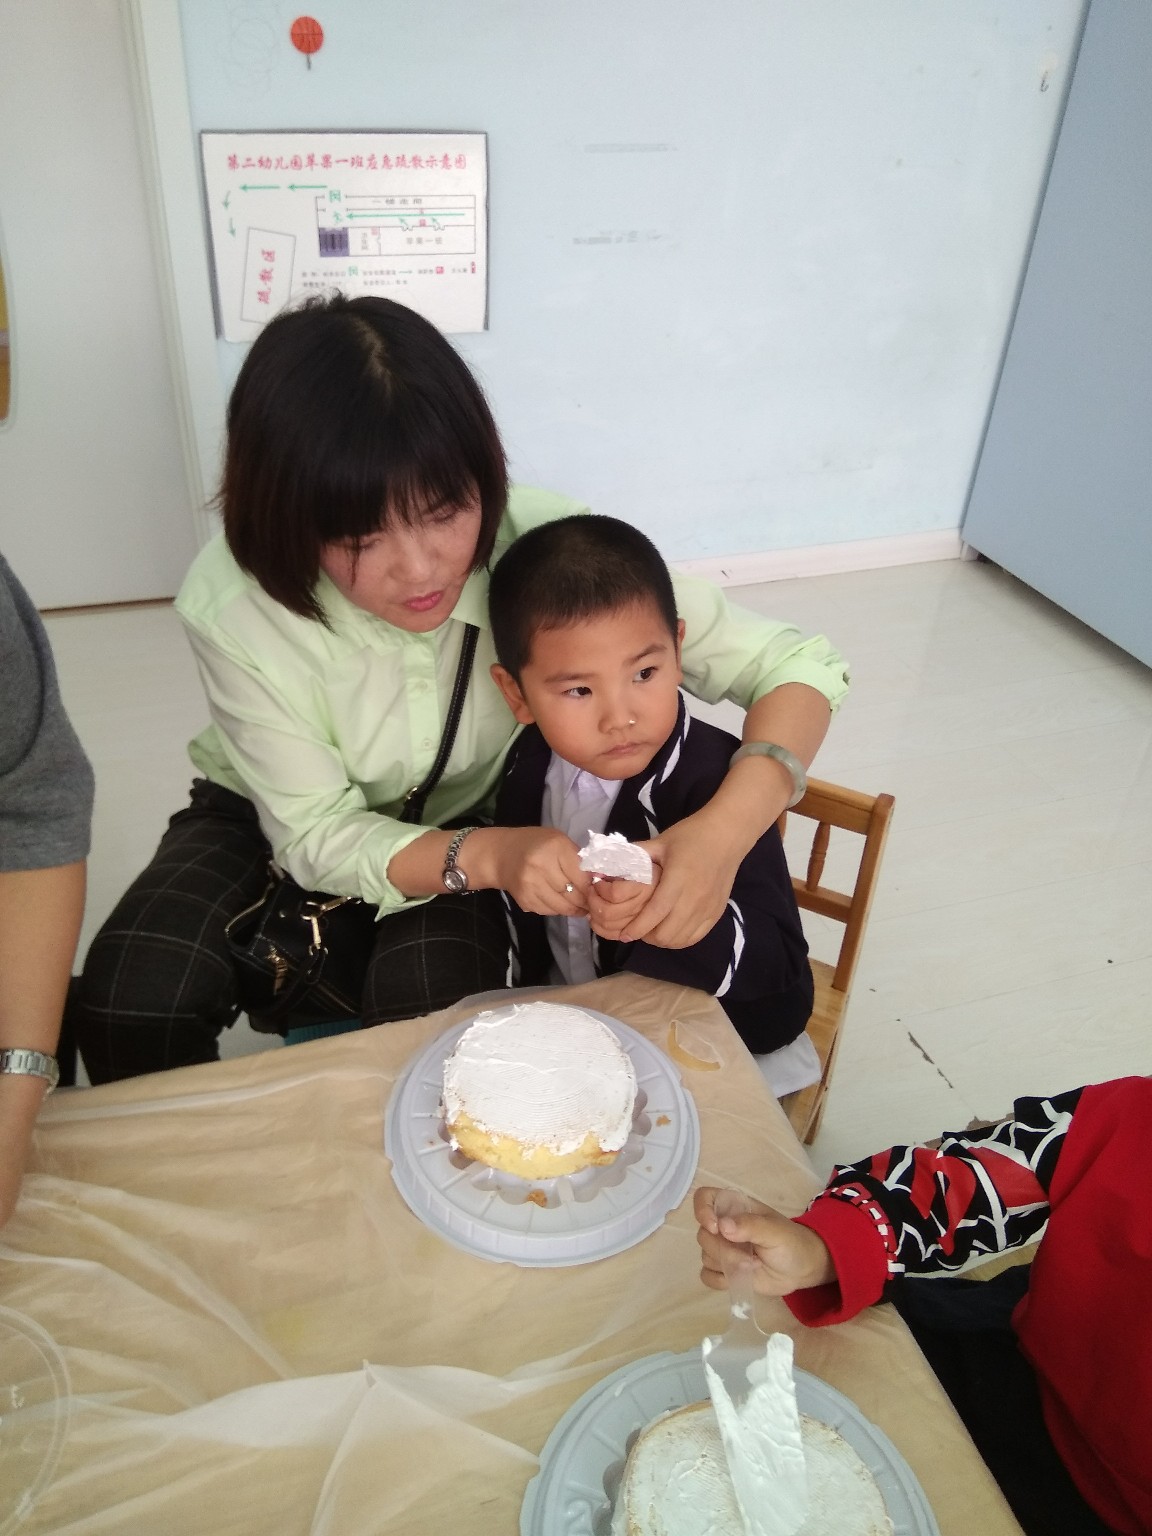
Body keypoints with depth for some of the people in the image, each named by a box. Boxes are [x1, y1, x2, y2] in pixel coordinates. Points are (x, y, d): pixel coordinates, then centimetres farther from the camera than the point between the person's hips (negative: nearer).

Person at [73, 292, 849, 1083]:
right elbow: (317, 834, -22)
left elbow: (797, 664, -26)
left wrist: (726, 829, -46)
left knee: (432, 1007, -27)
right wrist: (489, 857, -41)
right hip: (271, 815, 0)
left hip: (467, 823, 1)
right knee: (132, 1002, -24)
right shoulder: (231, 605, -31)